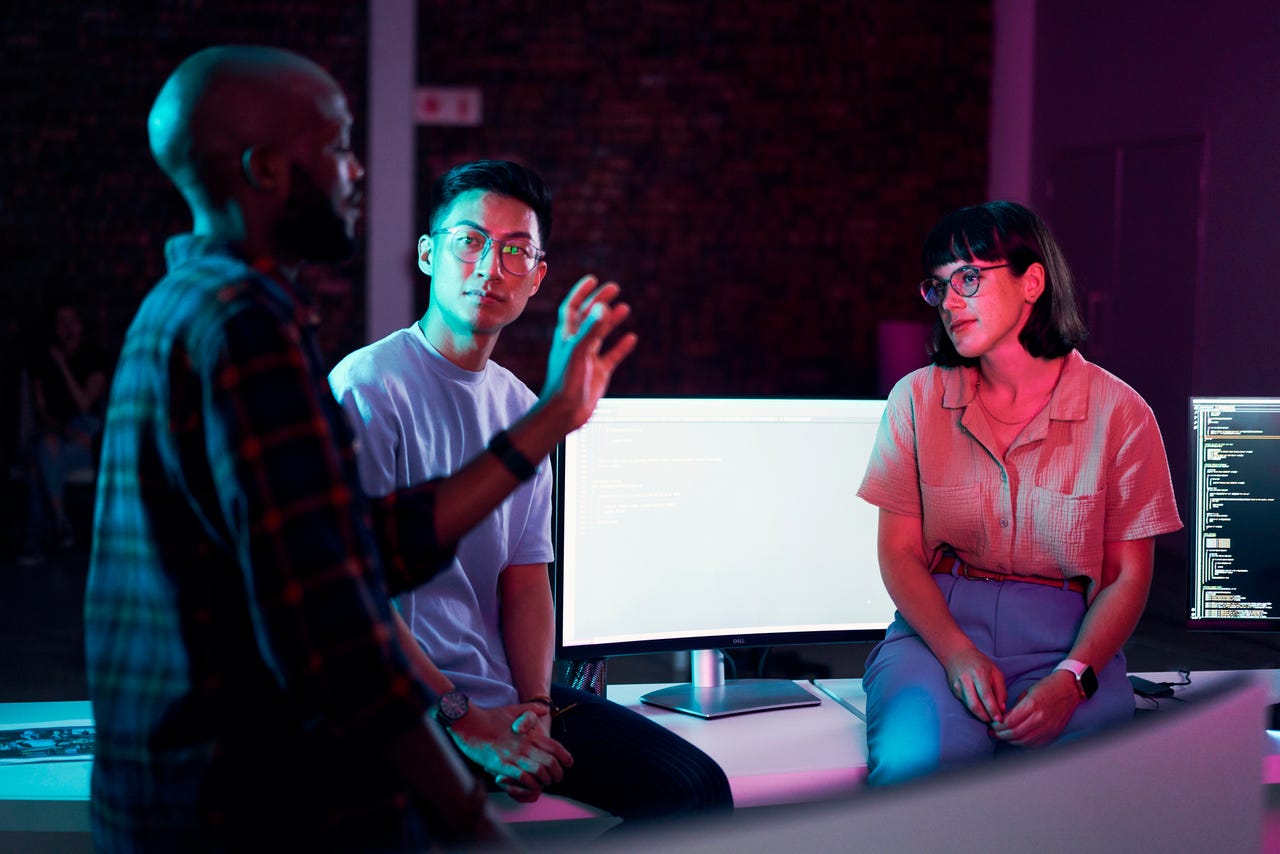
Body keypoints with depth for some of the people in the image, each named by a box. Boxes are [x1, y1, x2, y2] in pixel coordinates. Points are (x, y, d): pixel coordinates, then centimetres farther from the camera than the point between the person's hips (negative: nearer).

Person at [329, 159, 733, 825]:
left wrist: (534, 708, -5)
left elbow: (525, 582, 11)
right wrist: (463, 719, -17)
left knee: (697, 785, -4)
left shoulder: (521, 408, 13)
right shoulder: (366, 388, -10)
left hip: (505, 693, 7)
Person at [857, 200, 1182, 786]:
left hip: (1068, 639, 0)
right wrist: (956, 653, -15)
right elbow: (899, 551, 4)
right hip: (937, 628, 0)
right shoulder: (917, 399, 6)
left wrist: (1070, 679, -15)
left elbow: (1129, 574, 2)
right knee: (912, 761, -33)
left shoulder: (1119, 413, 2)